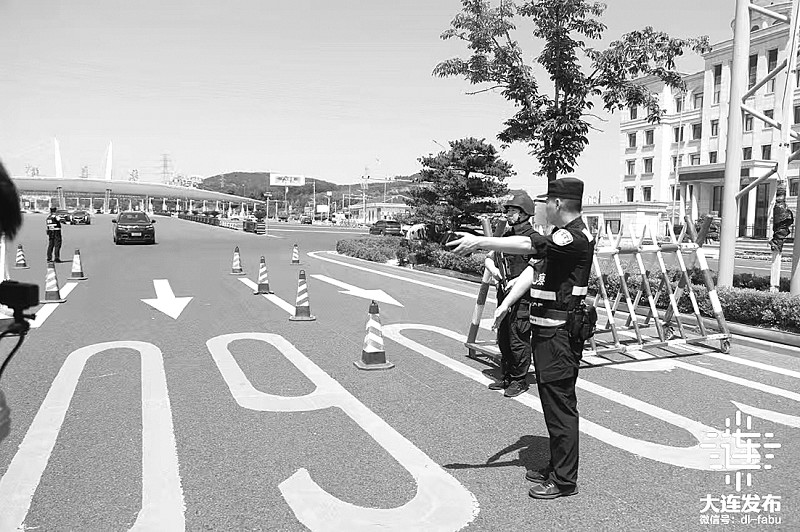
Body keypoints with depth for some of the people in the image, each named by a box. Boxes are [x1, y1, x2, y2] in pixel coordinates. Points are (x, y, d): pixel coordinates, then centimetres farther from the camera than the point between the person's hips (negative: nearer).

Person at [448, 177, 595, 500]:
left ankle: (564, 480, 10)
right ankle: (557, 467, 30)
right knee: (553, 402, 17)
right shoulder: (558, 237, 17)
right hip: (547, 330, 10)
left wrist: (481, 242, -31)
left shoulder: (576, 237, -15)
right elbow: (533, 269, 13)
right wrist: (505, 304, 4)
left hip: (561, 333, -10)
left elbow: (529, 245, -29)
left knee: (560, 404, -2)